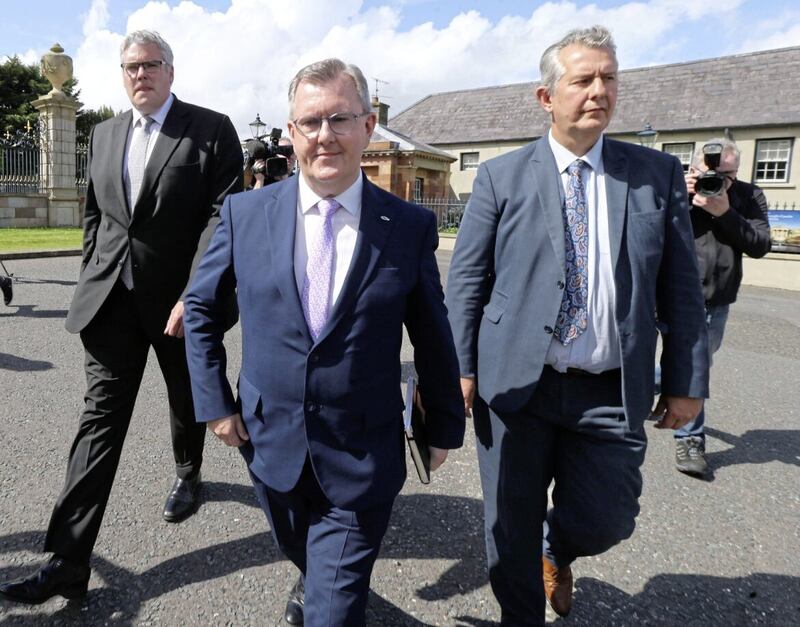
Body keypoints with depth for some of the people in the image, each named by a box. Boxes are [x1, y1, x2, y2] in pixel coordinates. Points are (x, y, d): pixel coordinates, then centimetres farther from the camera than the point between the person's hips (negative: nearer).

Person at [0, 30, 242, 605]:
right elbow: (94, 214, 19)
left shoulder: (212, 130, -5)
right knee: (101, 417, 0)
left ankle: (188, 473, 47)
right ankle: (69, 562, 4)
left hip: (180, 299, -3)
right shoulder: (105, 134, 12)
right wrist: (91, 280, 12)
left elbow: (224, 215, -14)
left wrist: (193, 295, -22)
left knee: (187, 400, 17)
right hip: (112, 298, 4)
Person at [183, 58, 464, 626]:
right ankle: (312, 581, 62)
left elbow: (433, 337, -1)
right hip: (271, 441, 3)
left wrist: (444, 427, 6)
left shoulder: (411, 226, -10)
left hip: (363, 457, -3)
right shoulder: (245, 212, -6)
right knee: (301, 554, 29)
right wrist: (215, 402, 1)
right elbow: (201, 308, 6)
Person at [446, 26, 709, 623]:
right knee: (511, 529, 11)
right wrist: (462, 368, -6)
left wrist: (687, 380, 3)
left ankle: (556, 551, 47)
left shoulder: (659, 174, 4)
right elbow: (466, 280, -1)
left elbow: (681, 287, 5)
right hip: (514, 386, -1)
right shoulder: (501, 176, -1)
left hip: (612, 395, 2)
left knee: (605, 521, 11)